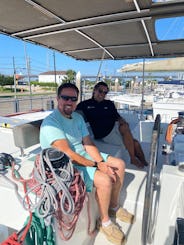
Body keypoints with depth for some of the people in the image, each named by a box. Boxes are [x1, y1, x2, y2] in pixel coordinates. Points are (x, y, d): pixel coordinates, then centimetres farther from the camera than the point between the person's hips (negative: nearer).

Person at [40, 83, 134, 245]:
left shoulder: (78, 117, 5)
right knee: (105, 180, -26)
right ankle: (105, 221, 4)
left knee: (119, 164, 5)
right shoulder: (51, 122, -21)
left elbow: (88, 144, 2)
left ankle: (114, 206, 23)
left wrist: (102, 162, -12)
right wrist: (97, 165, -24)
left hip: (84, 156, 9)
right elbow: (68, 155, -27)